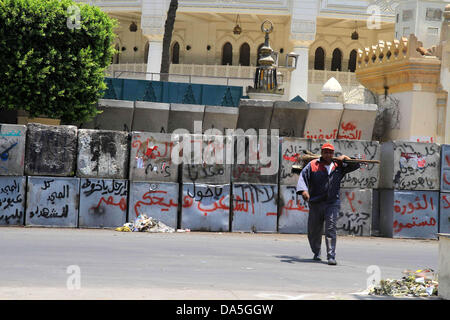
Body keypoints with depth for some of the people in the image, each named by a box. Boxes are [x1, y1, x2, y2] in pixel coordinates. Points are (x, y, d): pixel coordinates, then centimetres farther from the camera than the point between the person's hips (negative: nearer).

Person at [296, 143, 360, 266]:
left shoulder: (339, 166, 12)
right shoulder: (313, 165, 3)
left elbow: (356, 165, 17)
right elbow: (303, 177, -8)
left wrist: (344, 157, 1)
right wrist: (303, 190, -26)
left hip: (332, 203, 0)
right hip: (315, 203, 0)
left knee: (331, 229, -13)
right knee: (313, 230, 8)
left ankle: (331, 256, -14)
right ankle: (316, 253, 32)